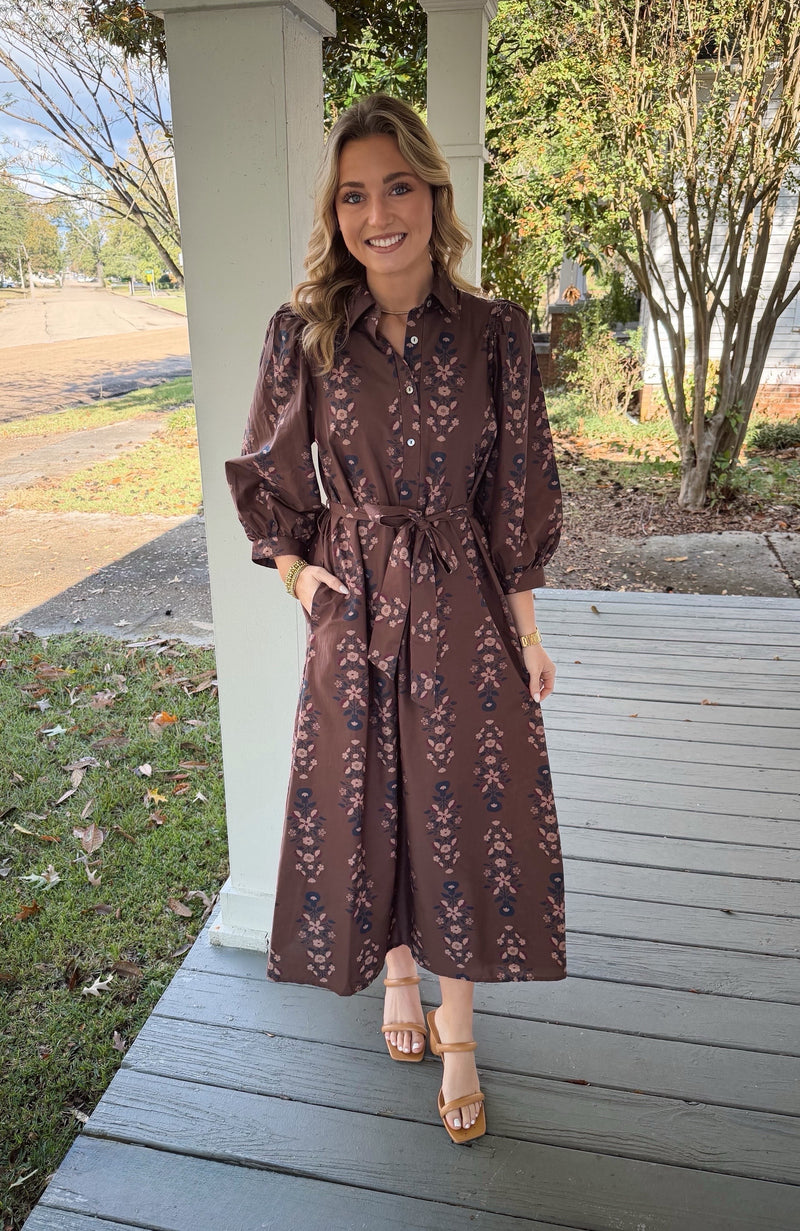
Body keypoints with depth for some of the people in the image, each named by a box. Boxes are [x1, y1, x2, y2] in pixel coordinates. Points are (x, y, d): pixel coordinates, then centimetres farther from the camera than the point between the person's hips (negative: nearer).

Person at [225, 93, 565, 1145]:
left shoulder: (494, 332, -5)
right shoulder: (305, 333, -4)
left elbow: (519, 490, 0)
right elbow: (270, 473, 9)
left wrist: (525, 626, 1)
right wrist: (295, 567, -1)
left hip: (463, 609, 0)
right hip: (353, 611, 1)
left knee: (467, 812, 8)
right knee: (365, 811, 13)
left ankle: (457, 1024, 32)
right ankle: (397, 974, 43)